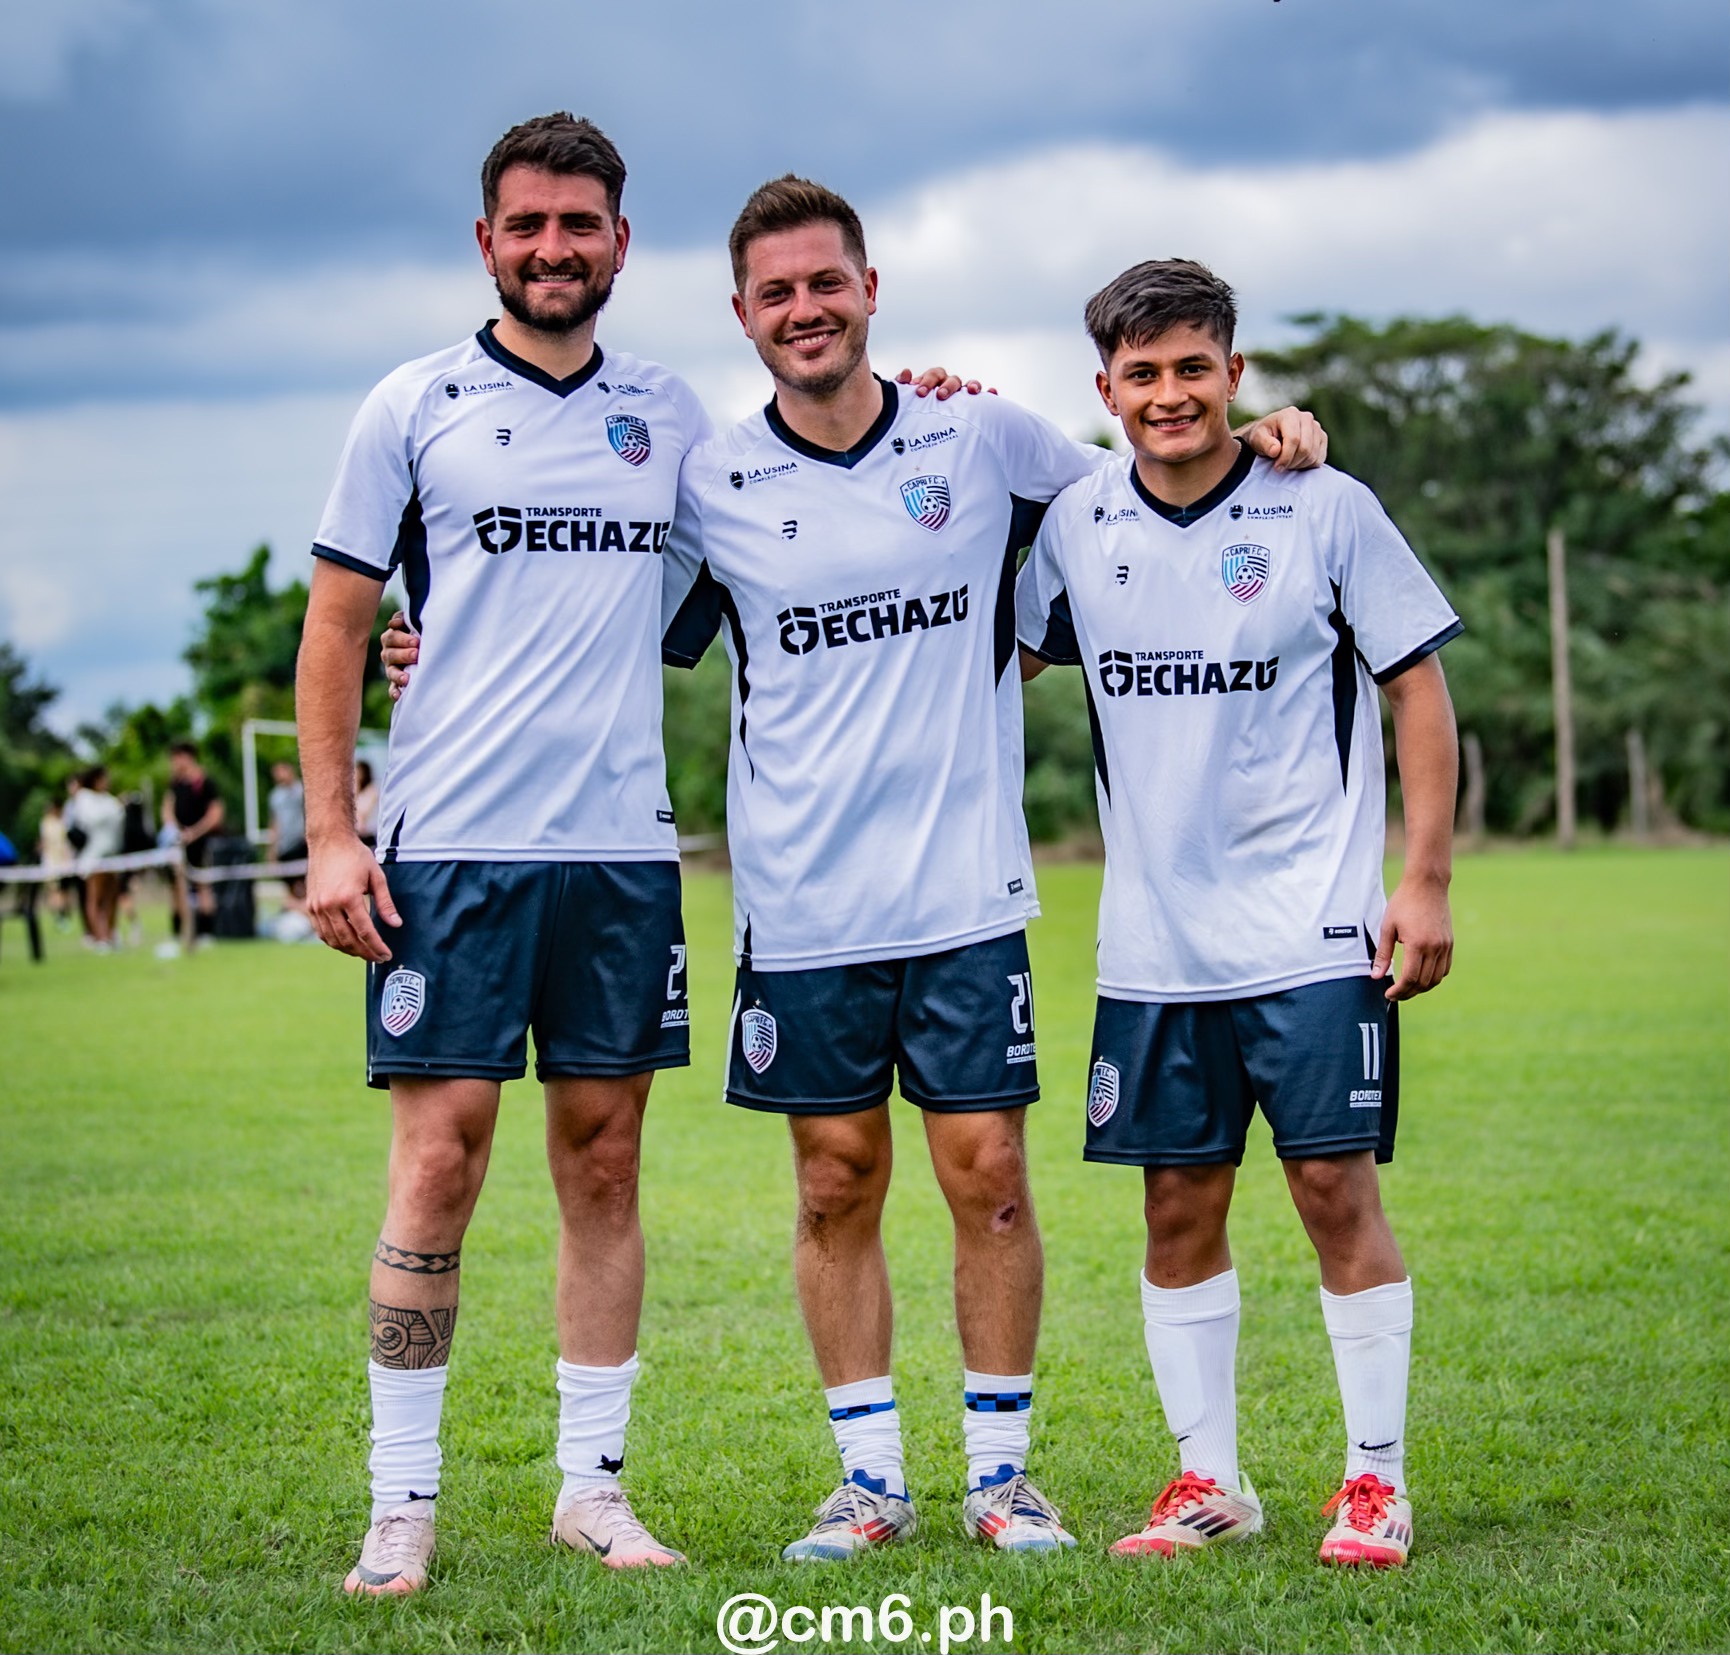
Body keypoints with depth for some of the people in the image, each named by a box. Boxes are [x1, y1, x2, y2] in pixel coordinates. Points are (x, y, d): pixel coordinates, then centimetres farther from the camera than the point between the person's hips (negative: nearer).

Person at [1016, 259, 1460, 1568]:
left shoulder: (1328, 511, -4)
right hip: (1155, 942, 3)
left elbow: (1419, 687, 1)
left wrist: (1427, 881, -5)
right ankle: (1208, 1481, 19)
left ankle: (1377, 1481, 9)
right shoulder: (1076, 527, 5)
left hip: (1313, 929, -3)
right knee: (1179, 1206, 7)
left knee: (1337, 1187, -3)